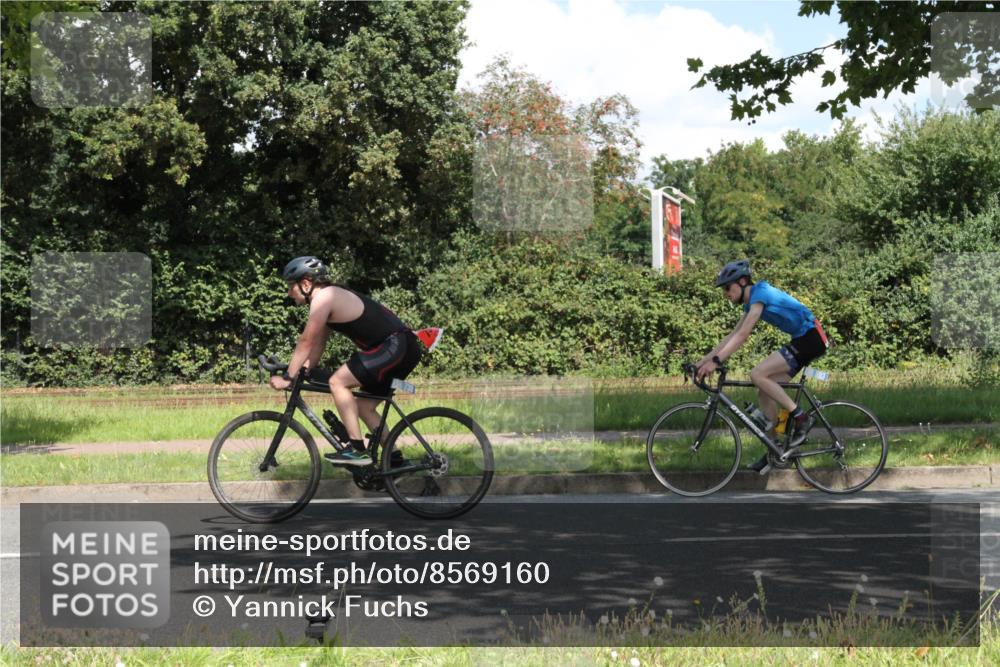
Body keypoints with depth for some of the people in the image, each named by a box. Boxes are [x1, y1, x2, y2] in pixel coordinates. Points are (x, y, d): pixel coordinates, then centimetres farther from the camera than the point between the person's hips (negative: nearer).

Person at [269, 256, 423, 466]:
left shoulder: (323, 297, -10)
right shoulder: (330, 298, 19)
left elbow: (306, 342, -11)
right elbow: (318, 344, 22)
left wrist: (288, 378, -7)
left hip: (395, 346, -10)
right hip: (402, 349, 10)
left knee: (337, 382, -12)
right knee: (364, 407, 16)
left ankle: (357, 450, -13)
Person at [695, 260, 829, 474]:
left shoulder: (759, 294, -16)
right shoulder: (752, 301, 14)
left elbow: (742, 335, -25)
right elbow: (733, 335, 17)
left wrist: (716, 361, -29)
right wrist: (705, 359, 11)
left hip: (810, 338, -10)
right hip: (802, 340, 10)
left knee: (757, 375, -18)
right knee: (765, 391, 5)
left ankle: (800, 418, -10)